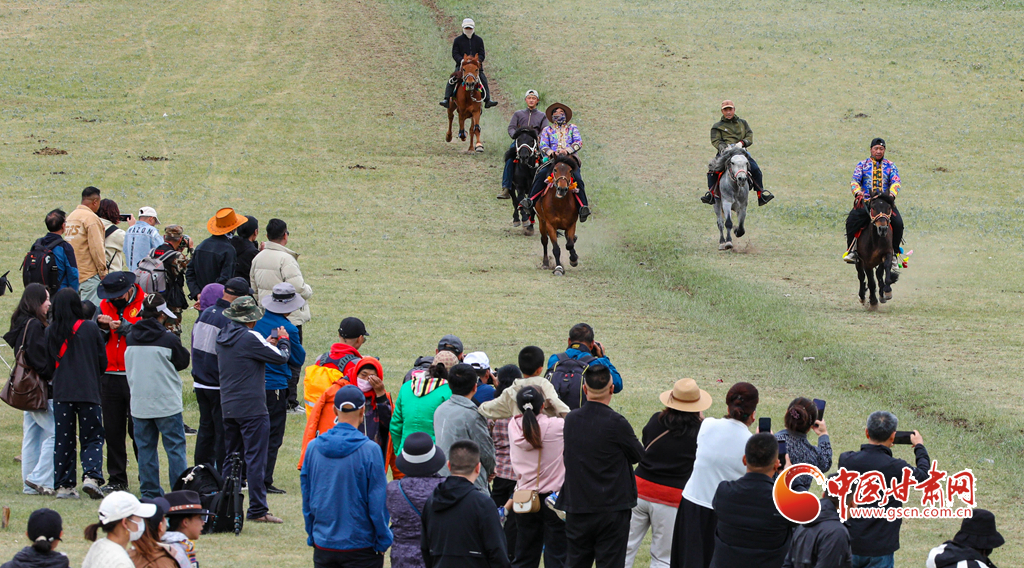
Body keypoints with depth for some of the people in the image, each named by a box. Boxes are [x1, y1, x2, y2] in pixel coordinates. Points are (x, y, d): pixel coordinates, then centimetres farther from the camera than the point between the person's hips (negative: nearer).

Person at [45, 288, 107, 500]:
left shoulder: (51, 332, -1)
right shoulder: (91, 328, -4)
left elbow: (49, 363, 6)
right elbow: (102, 362, 3)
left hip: (61, 393, 2)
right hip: (88, 392, -2)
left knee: (63, 440, 8)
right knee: (92, 438, 5)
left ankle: (64, 485, 7)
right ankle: (91, 476, -16)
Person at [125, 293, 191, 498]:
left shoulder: (131, 339, 1)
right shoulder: (168, 340, -14)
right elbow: (183, 362, 2)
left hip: (139, 404, 4)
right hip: (167, 403, -4)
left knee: (146, 449, 9)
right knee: (175, 448, 2)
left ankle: (150, 492, 10)